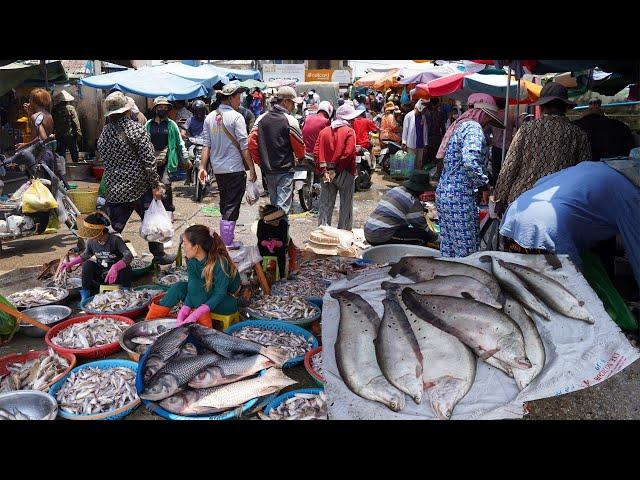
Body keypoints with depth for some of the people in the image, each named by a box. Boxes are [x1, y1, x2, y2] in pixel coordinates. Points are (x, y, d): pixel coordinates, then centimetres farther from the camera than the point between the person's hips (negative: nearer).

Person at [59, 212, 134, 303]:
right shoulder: (91, 242, -7)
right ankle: (85, 297, -12)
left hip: (117, 276, -4)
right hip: (101, 276, 4)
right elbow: (85, 255, 17)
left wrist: (115, 267, -50)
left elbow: (129, 256, -36)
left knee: (126, 268, -35)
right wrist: (70, 263, 8)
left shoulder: (115, 240, -22)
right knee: (88, 264, -20)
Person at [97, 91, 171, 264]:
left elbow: (106, 161, 13)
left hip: (114, 190, 4)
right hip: (139, 186, -4)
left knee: (113, 230, 9)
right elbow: (149, 160, -15)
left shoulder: (104, 134, 7)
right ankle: (159, 255, 25)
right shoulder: (136, 129, -10)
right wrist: (156, 184, -10)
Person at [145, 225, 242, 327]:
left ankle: (204, 324, -21)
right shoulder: (191, 260, -9)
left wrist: (196, 314, -38)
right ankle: (150, 320, -5)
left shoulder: (220, 263, -30)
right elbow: (191, 289, -13)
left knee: (195, 283, -26)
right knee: (179, 287, -13)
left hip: (229, 301, -7)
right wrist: (184, 310, -29)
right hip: (209, 293, 7)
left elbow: (220, 294, -29)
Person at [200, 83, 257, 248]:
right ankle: (227, 242, 3)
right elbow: (244, 146, -13)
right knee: (232, 205, 1)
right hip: (235, 168, -6)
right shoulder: (236, 117, -12)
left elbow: (206, 145, 4)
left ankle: (225, 236, 27)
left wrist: (203, 167, 5)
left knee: (224, 204, 19)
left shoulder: (210, 117, 6)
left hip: (218, 169, 6)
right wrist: (252, 169, -9)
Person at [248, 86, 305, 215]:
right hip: (285, 171, -6)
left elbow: (252, 143, -1)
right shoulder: (290, 121, -12)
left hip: (268, 170, 6)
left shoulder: (261, 119, 4)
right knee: (283, 207, -5)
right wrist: (300, 157, 16)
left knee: (274, 204, 19)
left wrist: (260, 162, 9)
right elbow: (299, 146, -6)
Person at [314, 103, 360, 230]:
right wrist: (336, 170, -12)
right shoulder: (349, 131, -6)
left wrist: (324, 170, -6)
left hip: (327, 174, 4)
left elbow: (316, 152, -2)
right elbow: (348, 153, -18)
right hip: (345, 173, -4)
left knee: (325, 204, 8)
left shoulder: (324, 131, 7)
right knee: (346, 205, 8)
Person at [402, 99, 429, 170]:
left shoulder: (423, 117, 6)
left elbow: (425, 130, 7)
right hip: (411, 144, -4)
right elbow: (405, 129, -3)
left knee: (419, 163, 11)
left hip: (420, 144, 4)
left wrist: (425, 144, 5)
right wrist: (404, 143, -7)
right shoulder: (409, 116, -4)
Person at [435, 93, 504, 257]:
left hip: (443, 193, 10)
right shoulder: (473, 128, -11)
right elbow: (470, 161, -28)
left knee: (447, 247, 14)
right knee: (467, 251, -3)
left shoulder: (459, 125, 18)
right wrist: (484, 183, -13)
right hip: (460, 198, -10)